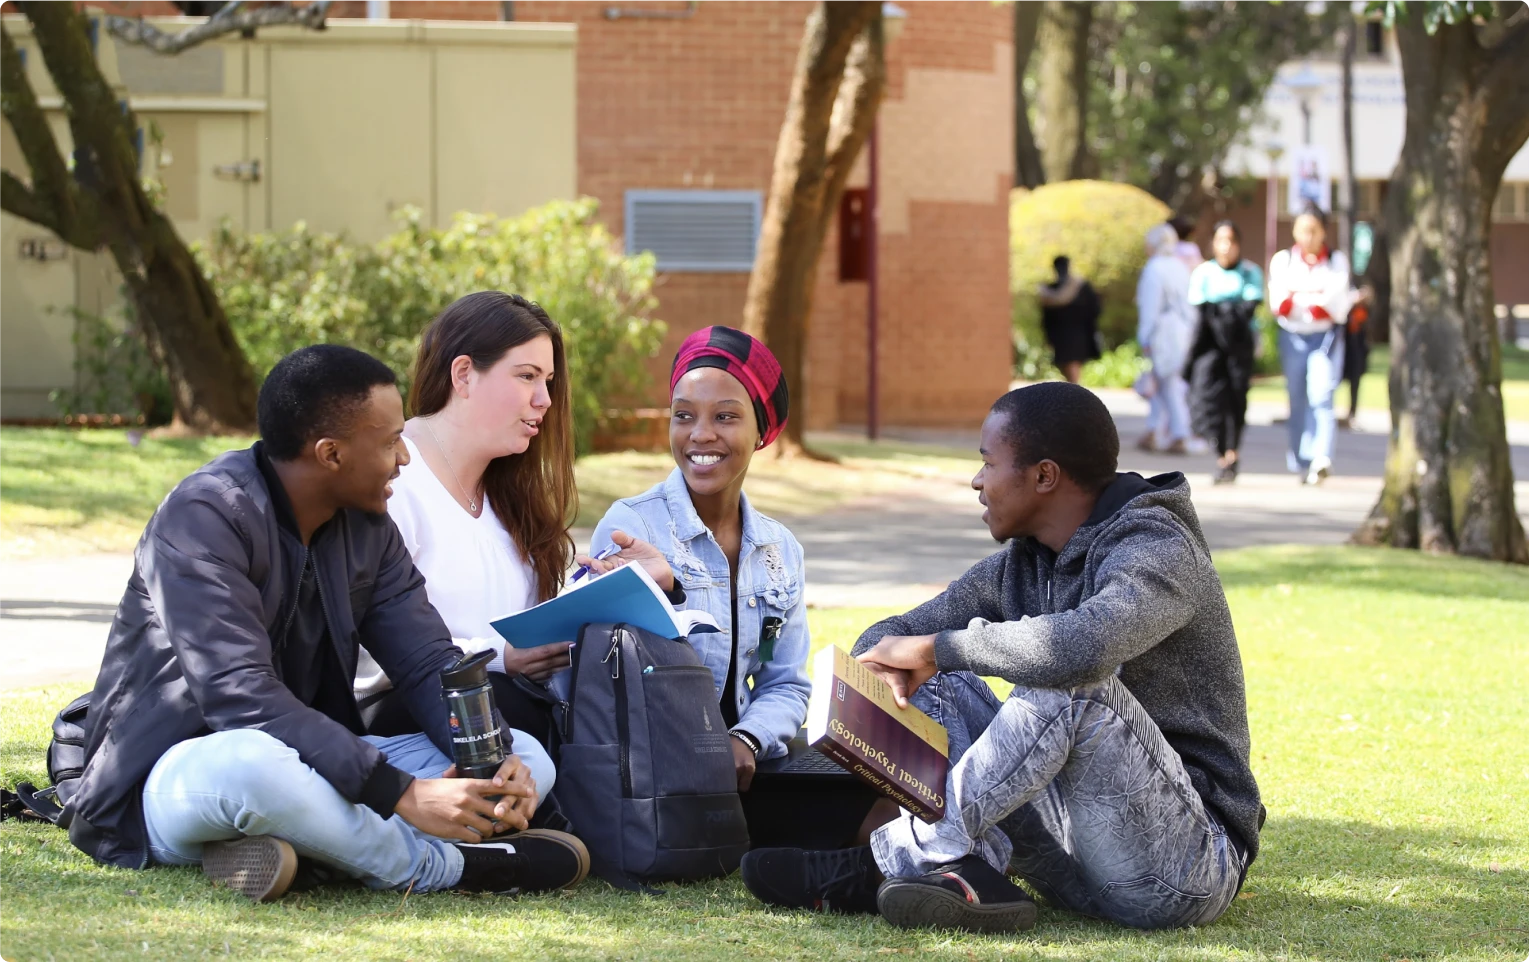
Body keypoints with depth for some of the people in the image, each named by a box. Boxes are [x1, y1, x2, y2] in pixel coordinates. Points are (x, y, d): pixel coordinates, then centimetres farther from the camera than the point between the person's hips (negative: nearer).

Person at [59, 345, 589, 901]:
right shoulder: (207, 515, -19)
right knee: (251, 762, -44)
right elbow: (239, 696, -30)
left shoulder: (366, 527, 6)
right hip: (172, 773, -8)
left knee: (526, 759, -7)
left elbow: (428, 664, 5)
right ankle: (436, 866, -19)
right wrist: (401, 794, -34)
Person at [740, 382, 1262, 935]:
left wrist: (939, 646, -23)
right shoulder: (1020, 566, 11)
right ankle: (962, 873, -25)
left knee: (1073, 680, -30)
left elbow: (1084, 644, -36)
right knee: (936, 682, 1)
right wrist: (887, 663, -13)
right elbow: (890, 638, 14)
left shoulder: (1160, 551, -14)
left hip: (1190, 861, -8)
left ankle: (895, 862, -26)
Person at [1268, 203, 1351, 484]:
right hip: (1292, 337, 2)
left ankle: (1321, 458, -30)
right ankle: (1300, 461, 16)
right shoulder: (1282, 260, 8)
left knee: (1321, 393, -18)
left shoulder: (1337, 261, 4)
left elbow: (1337, 307, -7)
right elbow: (1279, 304, -5)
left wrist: (1297, 296, -13)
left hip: (1326, 337, -2)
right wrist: (1316, 295, -16)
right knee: (1297, 400, 7)